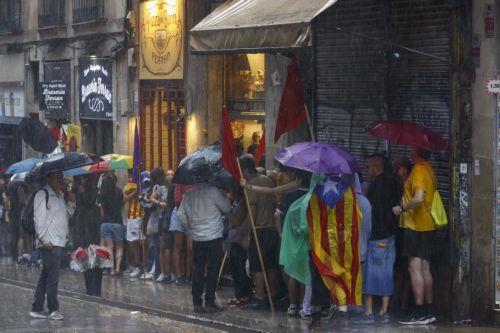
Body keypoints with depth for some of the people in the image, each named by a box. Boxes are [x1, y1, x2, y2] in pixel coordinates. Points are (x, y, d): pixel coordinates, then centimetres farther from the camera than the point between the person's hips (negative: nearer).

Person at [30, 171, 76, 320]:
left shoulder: (62, 195, 17)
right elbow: (39, 219, -11)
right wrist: (45, 240, -16)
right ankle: (53, 310, -1)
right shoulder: (42, 195, -7)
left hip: (59, 241, 8)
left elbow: (67, 216, 22)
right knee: (53, 276, -7)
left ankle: (37, 309, 15)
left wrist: (71, 203, 5)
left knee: (46, 276, 10)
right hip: (49, 243, -8)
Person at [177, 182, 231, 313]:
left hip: (197, 238, 5)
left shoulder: (189, 194, 3)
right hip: (214, 237, -5)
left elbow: (180, 214, 8)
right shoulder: (212, 191, -12)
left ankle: (197, 303, 10)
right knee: (212, 270, 1)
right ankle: (209, 303, 0)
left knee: (197, 269, 10)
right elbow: (227, 208, -5)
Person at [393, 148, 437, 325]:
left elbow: (418, 198, -26)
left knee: (415, 267, -9)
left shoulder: (418, 170, -15)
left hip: (416, 225, -9)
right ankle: (428, 311, 14)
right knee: (424, 268, 12)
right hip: (428, 225, 9)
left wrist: (402, 208, -13)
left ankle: (419, 313, -12)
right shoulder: (429, 170, 14)